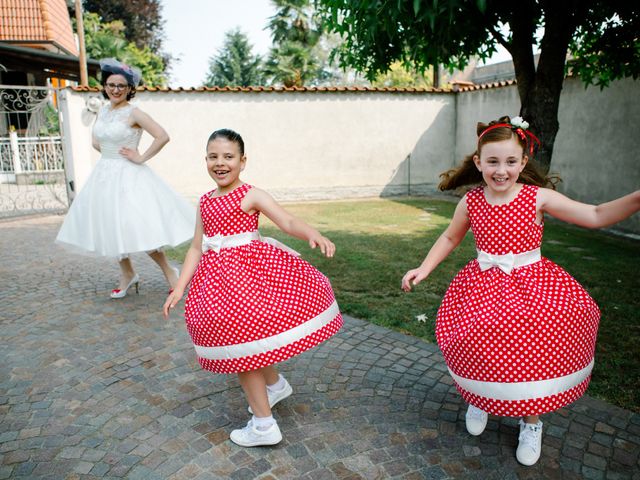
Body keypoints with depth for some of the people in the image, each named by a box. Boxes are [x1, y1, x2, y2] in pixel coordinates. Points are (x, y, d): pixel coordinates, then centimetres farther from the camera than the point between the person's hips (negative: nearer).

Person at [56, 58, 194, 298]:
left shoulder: (133, 113, -10)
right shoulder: (102, 111, 10)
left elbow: (163, 136, -21)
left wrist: (141, 158, -15)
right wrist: (108, 153, 10)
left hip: (127, 177, -7)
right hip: (104, 175, 7)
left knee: (136, 229, -11)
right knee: (111, 227, 11)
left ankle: (169, 271, 5)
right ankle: (127, 274, 27)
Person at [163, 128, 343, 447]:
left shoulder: (251, 196, -7)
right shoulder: (205, 203, 11)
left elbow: (288, 221, -20)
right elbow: (196, 248, 12)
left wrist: (313, 234, -40)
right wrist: (179, 289, 7)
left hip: (248, 270, -6)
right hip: (218, 278, 6)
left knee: (241, 341, -1)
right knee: (244, 341, 16)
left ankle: (263, 425, 14)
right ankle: (275, 384, 44)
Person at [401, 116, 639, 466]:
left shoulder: (539, 198, -9)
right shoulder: (470, 203, -4)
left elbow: (595, 216, -7)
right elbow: (450, 238, 11)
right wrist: (424, 269, 2)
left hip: (532, 285, -1)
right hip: (484, 287, 1)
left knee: (532, 356, 3)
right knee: (482, 352, 3)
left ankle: (531, 424, 30)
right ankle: (480, 401, 38)